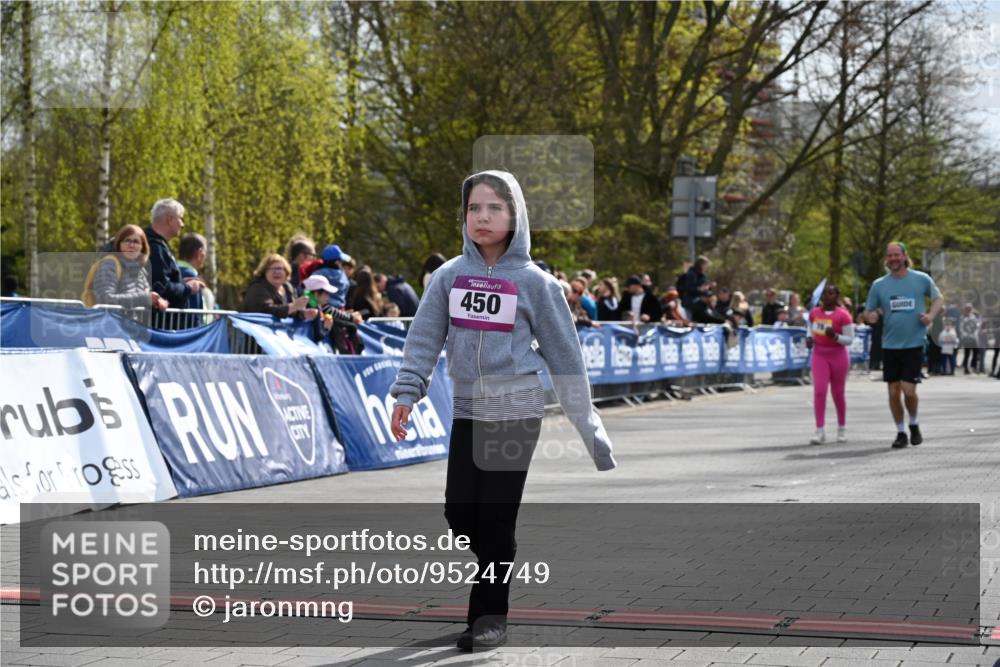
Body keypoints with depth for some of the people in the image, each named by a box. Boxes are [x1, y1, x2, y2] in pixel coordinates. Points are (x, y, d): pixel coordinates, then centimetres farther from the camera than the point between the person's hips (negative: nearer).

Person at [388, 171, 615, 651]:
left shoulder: (533, 282, -4)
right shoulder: (450, 276, 3)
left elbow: (565, 357, 0)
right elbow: (424, 338, 3)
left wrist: (590, 429, 0)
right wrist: (406, 393, -11)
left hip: (516, 410, -4)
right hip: (467, 410, 4)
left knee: (496, 517, -5)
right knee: (459, 513, 3)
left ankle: (490, 615, 6)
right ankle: (502, 574, 28)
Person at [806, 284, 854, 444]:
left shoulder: (843, 315, -10)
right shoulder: (814, 313, 4)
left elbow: (849, 339, -9)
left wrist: (835, 336, -26)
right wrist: (809, 338, -1)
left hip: (838, 356, -3)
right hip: (819, 355, 3)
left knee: (838, 393, 8)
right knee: (819, 391, -11)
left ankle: (842, 428, 27)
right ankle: (820, 431, -11)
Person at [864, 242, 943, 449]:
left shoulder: (922, 279, 0)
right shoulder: (879, 285, 4)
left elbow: (938, 298, 13)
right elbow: (868, 311, 9)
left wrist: (931, 315, -6)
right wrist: (870, 316, -15)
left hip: (914, 344, -2)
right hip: (889, 345, 2)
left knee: (908, 390, -9)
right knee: (894, 392, 3)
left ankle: (914, 424, 18)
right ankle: (900, 432, 19)